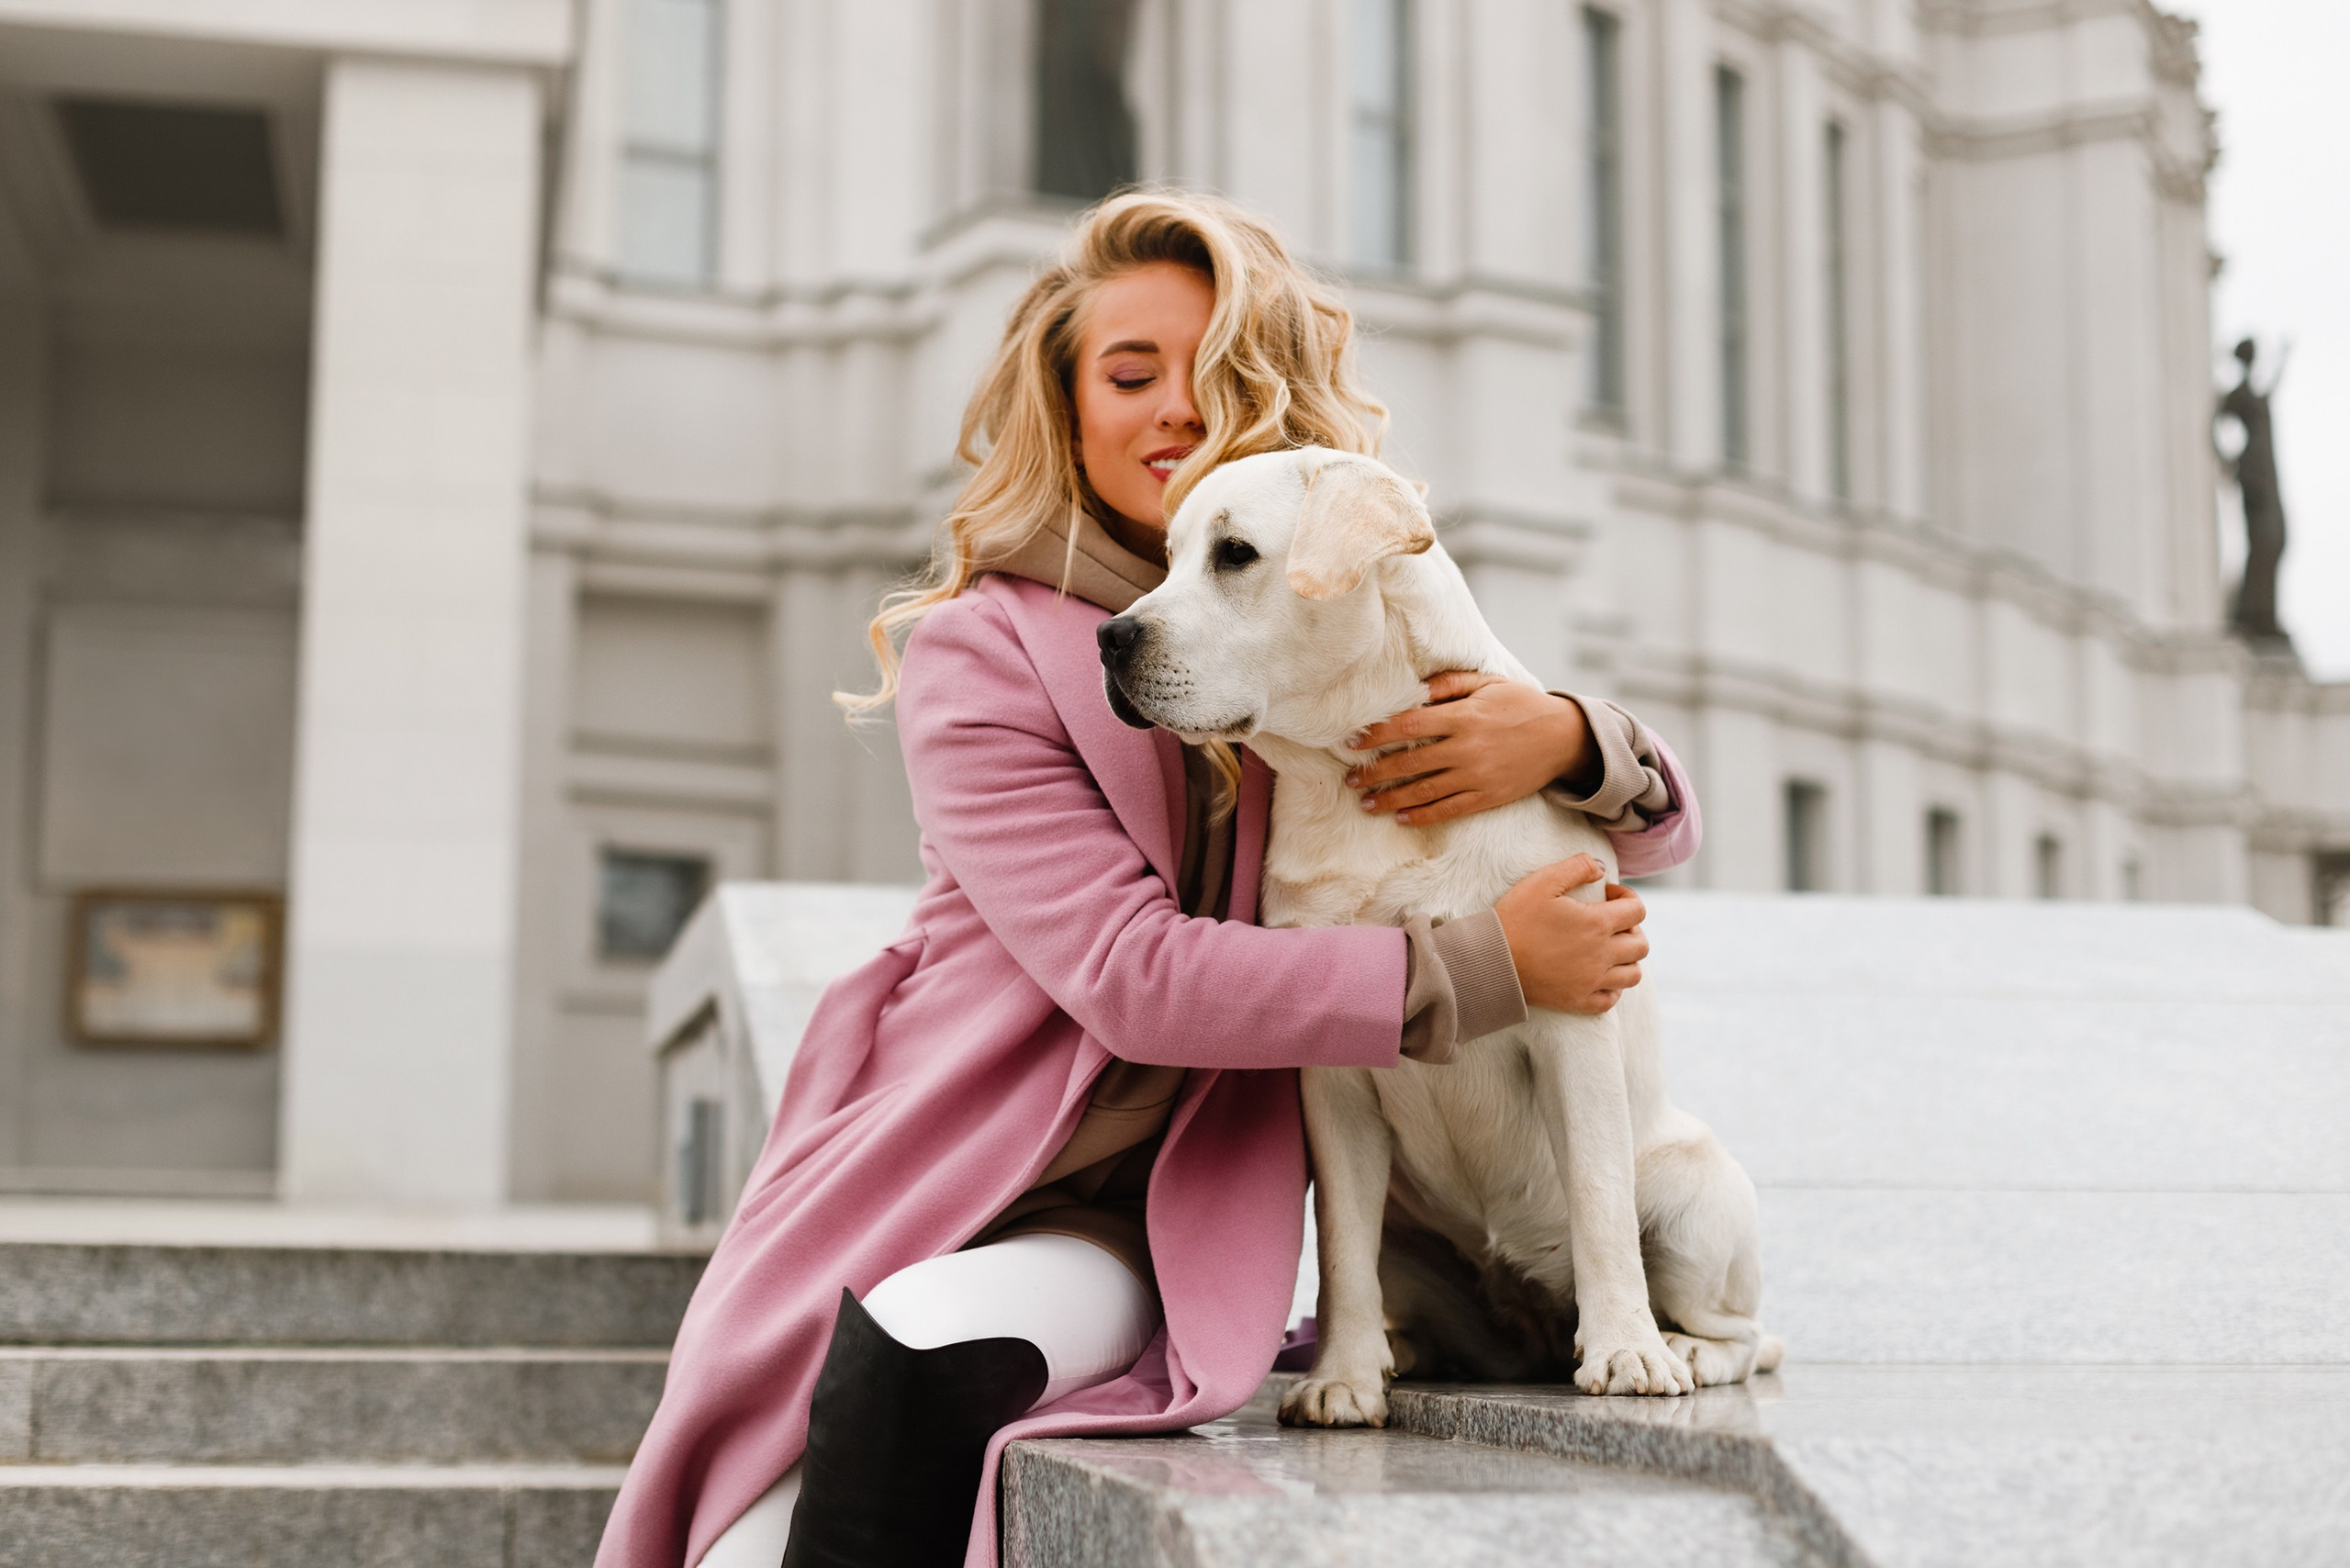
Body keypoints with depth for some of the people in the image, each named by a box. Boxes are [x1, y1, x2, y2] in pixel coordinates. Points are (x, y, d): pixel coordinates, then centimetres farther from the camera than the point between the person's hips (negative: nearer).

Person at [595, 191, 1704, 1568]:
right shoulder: (978, 651, -3)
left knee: (919, 1352, -30)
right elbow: (1134, 976, -15)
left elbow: (1660, 832, 8)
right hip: (925, 1182, 0)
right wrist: (1486, 967, -19)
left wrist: (1566, 737, -17)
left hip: (1144, 1234, 1)